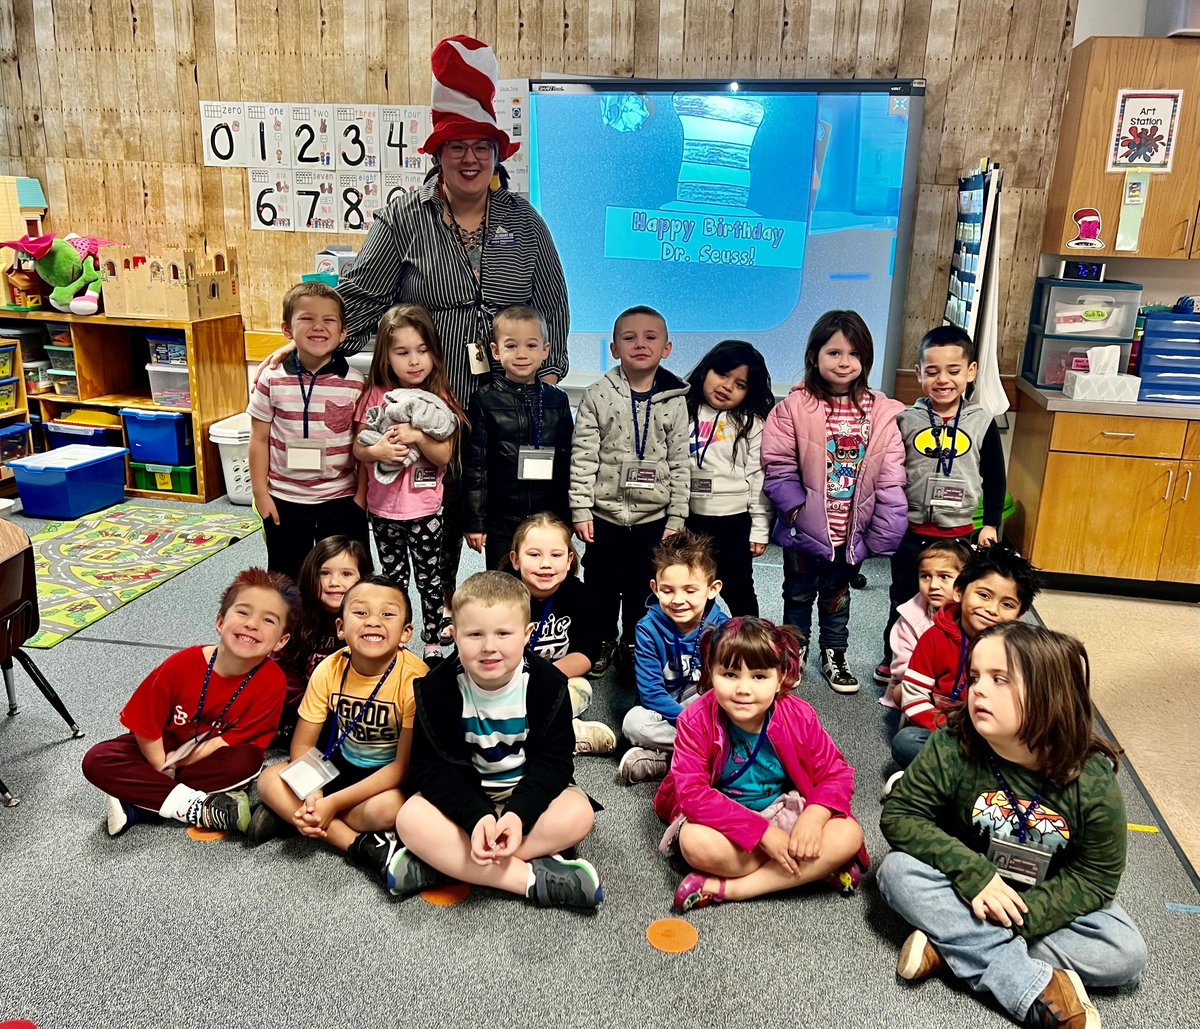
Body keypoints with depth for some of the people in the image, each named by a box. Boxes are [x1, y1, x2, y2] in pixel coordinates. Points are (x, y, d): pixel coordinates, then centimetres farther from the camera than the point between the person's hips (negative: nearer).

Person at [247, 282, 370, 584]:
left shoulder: (355, 385, -8)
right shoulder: (272, 381, -5)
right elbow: (259, 440, 0)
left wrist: (361, 496, -5)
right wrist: (261, 494, -2)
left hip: (341, 501, -1)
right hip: (284, 501, 1)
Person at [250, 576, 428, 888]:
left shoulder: (414, 678, -26)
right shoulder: (329, 670, -13)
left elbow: (404, 766, -23)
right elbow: (302, 746, -6)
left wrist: (331, 804, -25)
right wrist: (313, 796, -26)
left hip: (390, 776, -5)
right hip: (342, 765, 5)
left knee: (386, 808, -35)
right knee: (269, 781, -14)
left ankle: (289, 816, -14)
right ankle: (360, 845, -19)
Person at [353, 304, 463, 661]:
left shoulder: (438, 400, -7)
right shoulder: (375, 396, -3)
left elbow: (444, 455, -9)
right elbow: (357, 448, 0)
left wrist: (417, 436, -26)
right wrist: (377, 450, -22)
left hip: (425, 508, -1)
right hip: (383, 508, 2)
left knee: (429, 579, 11)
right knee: (394, 581, 16)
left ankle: (433, 642, 27)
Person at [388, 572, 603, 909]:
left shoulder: (547, 683, -15)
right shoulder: (437, 688, -15)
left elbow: (551, 762, -15)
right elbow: (433, 766, -15)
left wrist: (519, 813, -32)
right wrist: (477, 817, -31)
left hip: (527, 792, 0)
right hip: (464, 794, 0)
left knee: (578, 814, -28)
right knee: (411, 819, -27)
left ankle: (443, 862, -24)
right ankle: (533, 878, -27)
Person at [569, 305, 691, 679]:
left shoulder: (675, 401, -2)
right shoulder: (598, 396, -4)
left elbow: (680, 464, -1)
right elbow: (582, 456, -5)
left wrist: (676, 519, -4)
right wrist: (580, 511, -9)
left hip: (653, 516, 0)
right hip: (604, 513, 0)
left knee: (642, 587, 12)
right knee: (602, 582, 12)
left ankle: (633, 642, 32)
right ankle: (603, 640, 33)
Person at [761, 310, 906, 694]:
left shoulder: (883, 413, -7)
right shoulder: (794, 407, -13)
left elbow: (891, 480, -7)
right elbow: (778, 467, -12)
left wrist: (882, 533, -10)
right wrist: (797, 508, -19)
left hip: (851, 532, 2)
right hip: (804, 529, -1)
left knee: (837, 596, 22)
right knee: (799, 594, 19)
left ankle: (834, 655, 41)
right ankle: (794, 652, 40)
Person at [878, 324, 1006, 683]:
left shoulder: (982, 422, -4)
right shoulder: (906, 420, -5)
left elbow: (995, 479, 4)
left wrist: (990, 525, 2)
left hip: (960, 533, 0)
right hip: (910, 532, 0)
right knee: (903, 600, 15)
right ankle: (892, 659, 32)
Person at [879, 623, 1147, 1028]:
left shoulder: (1093, 781, -22)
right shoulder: (952, 749, -23)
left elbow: (1094, 877, -15)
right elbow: (899, 815, -20)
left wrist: (1020, 914, -28)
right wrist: (972, 873, -32)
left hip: (1045, 899, 1)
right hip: (968, 886, 0)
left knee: (1126, 954, -22)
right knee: (898, 869, -27)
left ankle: (953, 943, -22)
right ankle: (1038, 990, -30)